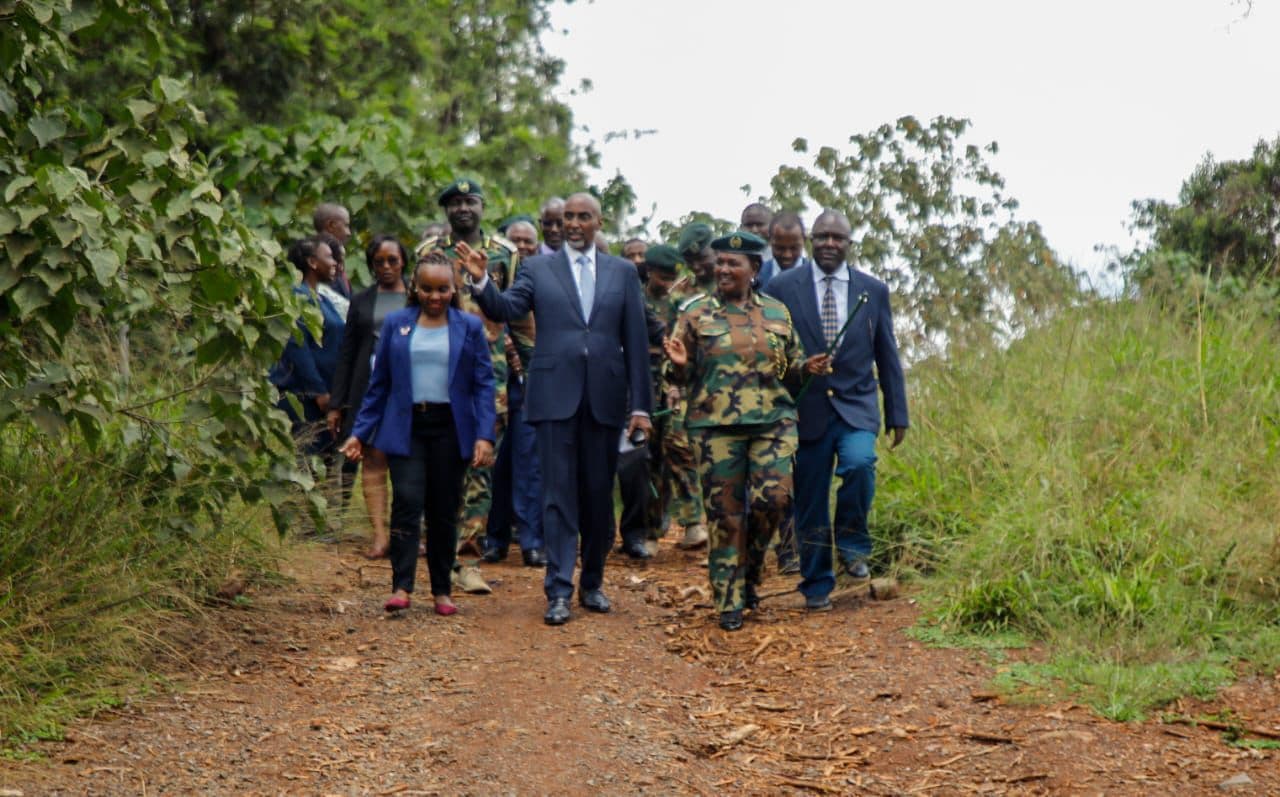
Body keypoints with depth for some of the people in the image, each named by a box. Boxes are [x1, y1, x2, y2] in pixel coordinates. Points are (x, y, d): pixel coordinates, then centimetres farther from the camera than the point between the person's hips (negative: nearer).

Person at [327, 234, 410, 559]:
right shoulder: (361, 301, 12)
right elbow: (347, 353, 12)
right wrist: (336, 404, 7)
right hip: (370, 388, 1)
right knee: (374, 460, -4)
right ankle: (379, 533, -7)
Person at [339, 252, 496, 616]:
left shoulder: (470, 327, 5)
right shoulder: (396, 324, 8)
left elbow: (483, 383, 2)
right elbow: (379, 382, 11)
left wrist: (485, 435, -9)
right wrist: (360, 432, 6)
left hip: (450, 428, 0)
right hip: (405, 427, 0)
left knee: (444, 510, 5)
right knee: (407, 502, -12)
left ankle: (442, 590, 14)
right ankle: (401, 587, -15)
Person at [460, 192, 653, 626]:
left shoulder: (622, 272, 10)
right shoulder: (538, 268, 7)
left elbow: (635, 342, 8)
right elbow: (506, 308, -8)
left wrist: (640, 405, 3)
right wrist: (482, 281, -28)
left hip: (604, 398, 2)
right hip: (556, 396, -2)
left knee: (599, 494, 9)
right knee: (559, 494, -3)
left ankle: (592, 583, 23)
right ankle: (559, 591, -2)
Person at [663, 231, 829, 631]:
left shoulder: (777, 313, 11)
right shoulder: (697, 316, 5)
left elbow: (790, 370, 20)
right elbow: (683, 376, 8)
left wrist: (806, 368, -2)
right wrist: (680, 365, -15)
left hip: (773, 422, 1)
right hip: (717, 427, -1)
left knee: (772, 499, -12)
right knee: (724, 512, 0)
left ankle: (748, 572, 15)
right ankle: (729, 601, 9)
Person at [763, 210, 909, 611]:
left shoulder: (874, 290, 6)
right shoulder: (783, 287, 1)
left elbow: (887, 356, 11)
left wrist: (897, 414, 8)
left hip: (856, 408, 0)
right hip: (806, 409, 0)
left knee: (859, 463, -28)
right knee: (810, 503, 3)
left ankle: (852, 543, -5)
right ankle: (816, 586, 18)